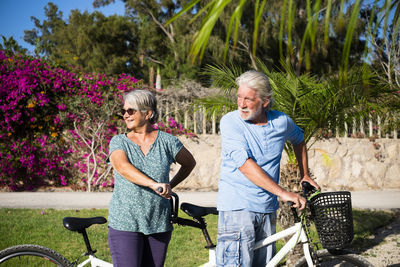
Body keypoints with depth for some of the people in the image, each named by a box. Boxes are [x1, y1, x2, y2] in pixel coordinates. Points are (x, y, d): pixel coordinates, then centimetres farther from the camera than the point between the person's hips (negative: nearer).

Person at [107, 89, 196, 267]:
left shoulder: (166, 141, 5)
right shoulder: (118, 142, 2)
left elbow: (189, 163, 21)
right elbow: (122, 167, -19)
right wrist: (154, 185, -32)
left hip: (159, 224, 1)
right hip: (124, 224, -1)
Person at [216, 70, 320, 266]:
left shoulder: (281, 122, 2)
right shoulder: (230, 122, -10)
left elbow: (299, 140, 27)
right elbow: (245, 165, -20)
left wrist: (305, 175, 25)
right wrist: (283, 193, -24)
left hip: (267, 208, 5)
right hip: (237, 206, -5)